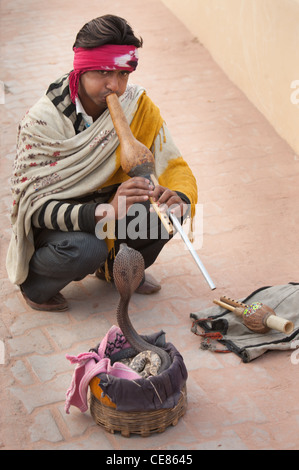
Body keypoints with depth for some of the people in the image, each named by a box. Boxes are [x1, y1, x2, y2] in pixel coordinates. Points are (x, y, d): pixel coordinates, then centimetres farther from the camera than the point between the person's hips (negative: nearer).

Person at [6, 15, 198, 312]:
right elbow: (36, 206, -29)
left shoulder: (137, 107, -14)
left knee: (169, 209, -22)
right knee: (84, 248, -37)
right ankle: (33, 278, 0)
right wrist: (106, 212, -47)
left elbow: (174, 166, -13)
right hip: (56, 221, -4)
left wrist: (179, 197, -39)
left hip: (110, 203, 5)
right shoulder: (42, 120, -26)